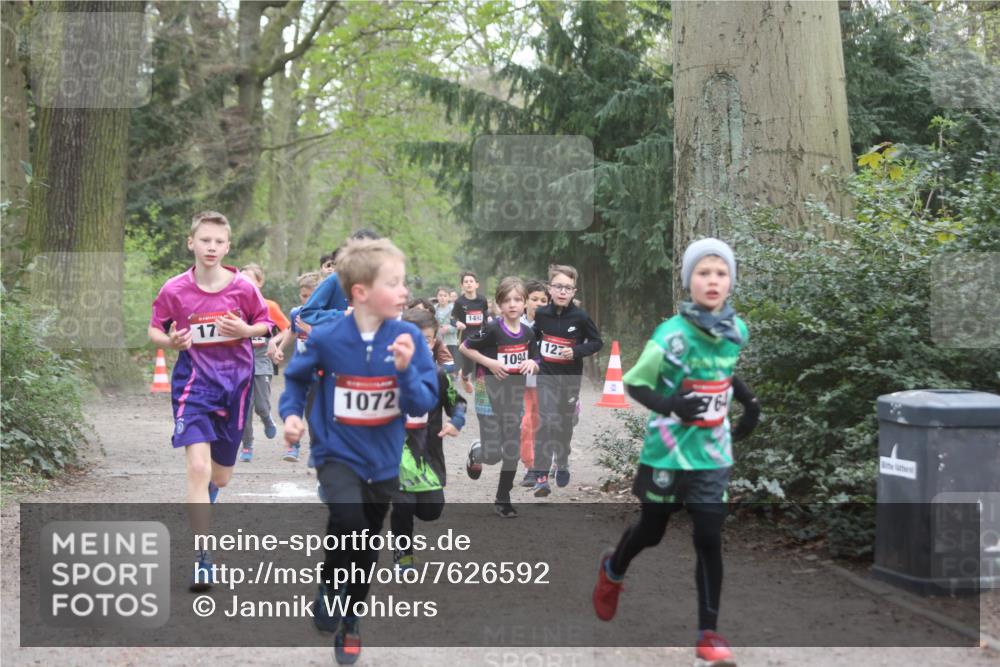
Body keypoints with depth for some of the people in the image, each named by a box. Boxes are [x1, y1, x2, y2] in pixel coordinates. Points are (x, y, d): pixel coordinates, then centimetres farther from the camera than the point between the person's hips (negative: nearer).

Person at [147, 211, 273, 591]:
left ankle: (200, 513, 52)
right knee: (198, 466, -20)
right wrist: (171, 341, -17)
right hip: (194, 381, -2)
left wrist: (245, 330, -14)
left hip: (236, 382, 2)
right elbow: (154, 331, 5)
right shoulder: (174, 290, -7)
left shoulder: (243, 287, -5)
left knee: (221, 476, 14)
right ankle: (202, 560, -15)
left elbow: (265, 324, 8)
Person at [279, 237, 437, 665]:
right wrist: (291, 413, -11)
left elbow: (423, 405, -14)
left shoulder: (408, 338, -14)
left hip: (383, 461, 3)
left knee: (367, 553, 16)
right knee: (347, 517, -31)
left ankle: (349, 624, 41)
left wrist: (405, 370, -30)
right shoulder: (326, 338, -16)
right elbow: (296, 377, 3)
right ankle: (329, 587, -2)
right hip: (338, 453, -3)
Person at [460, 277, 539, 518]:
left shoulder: (528, 333, 1)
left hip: (515, 398, 5)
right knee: (492, 454, -5)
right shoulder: (493, 329, -15)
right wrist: (489, 363, -18)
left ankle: (503, 500, 20)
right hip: (491, 395, -5)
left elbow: (535, 367, 11)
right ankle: (475, 454, 31)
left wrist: (532, 364, -12)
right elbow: (464, 348, -8)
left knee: (512, 452, 6)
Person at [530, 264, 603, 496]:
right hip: (546, 375, 0)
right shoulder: (541, 314, -4)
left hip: (571, 377, 0)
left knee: (565, 423, 15)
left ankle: (562, 462, 41)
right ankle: (541, 476, -16)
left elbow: (597, 342, -4)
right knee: (545, 423, -14)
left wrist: (576, 351, -18)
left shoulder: (580, 317, -11)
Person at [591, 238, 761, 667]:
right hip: (667, 452, -3)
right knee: (651, 533, 15)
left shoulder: (737, 330, -2)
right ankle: (612, 571, 48)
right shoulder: (672, 335, -21)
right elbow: (634, 383, -14)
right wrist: (669, 405, -30)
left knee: (709, 540, -3)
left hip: (712, 454, 3)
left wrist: (750, 403, 6)